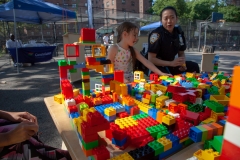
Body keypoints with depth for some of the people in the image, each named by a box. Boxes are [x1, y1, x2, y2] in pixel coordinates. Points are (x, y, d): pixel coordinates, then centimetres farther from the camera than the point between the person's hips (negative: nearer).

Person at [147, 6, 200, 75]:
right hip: (156, 66, -7)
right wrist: (171, 63, -28)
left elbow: (181, 53, 12)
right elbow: (151, 59, -23)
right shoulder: (156, 34, -20)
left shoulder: (179, 33, 0)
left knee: (194, 66, 3)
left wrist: (182, 63, -12)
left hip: (171, 65, 7)